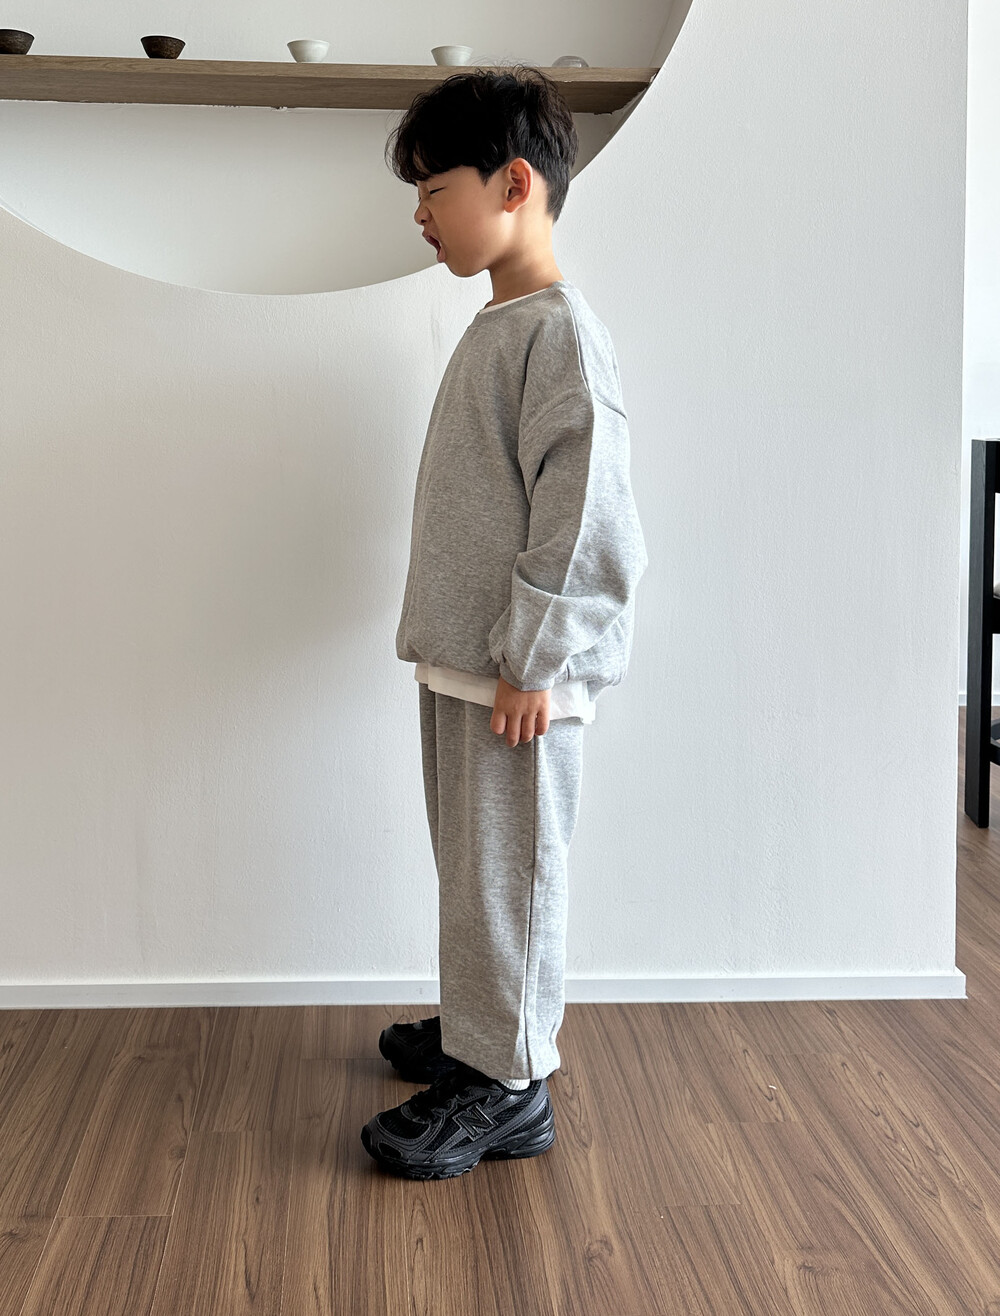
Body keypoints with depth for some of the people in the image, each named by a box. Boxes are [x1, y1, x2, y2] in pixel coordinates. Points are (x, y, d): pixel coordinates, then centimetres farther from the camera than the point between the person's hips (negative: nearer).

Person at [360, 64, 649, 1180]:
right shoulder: (495, 328, 14)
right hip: (459, 662, 9)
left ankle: (507, 1086, 13)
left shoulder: (560, 332, -16)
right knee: (470, 865, 19)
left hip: (517, 675, -9)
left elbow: (580, 512, -21)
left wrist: (530, 660, -20)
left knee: (509, 871, 1)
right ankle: (477, 1026, 35)